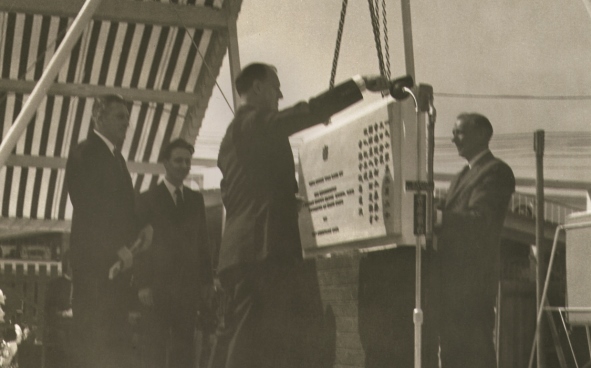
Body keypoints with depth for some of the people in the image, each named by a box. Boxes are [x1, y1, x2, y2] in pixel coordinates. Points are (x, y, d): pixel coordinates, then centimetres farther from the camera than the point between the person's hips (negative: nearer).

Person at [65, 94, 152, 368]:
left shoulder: (114, 155, 23)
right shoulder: (86, 153, -5)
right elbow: (87, 206, -14)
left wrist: (141, 228, 3)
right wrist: (117, 247, -18)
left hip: (116, 260, 9)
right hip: (96, 258, -9)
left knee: (115, 334, 4)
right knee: (95, 335, -11)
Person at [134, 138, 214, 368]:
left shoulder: (196, 199, 14)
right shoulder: (148, 199, 3)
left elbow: (203, 241, 14)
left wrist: (207, 280, 6)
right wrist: (143, 285, -9)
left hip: (189, 285, 3)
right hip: (158, 285, -3)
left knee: (185, 345, 3)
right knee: (156, 346, -2)